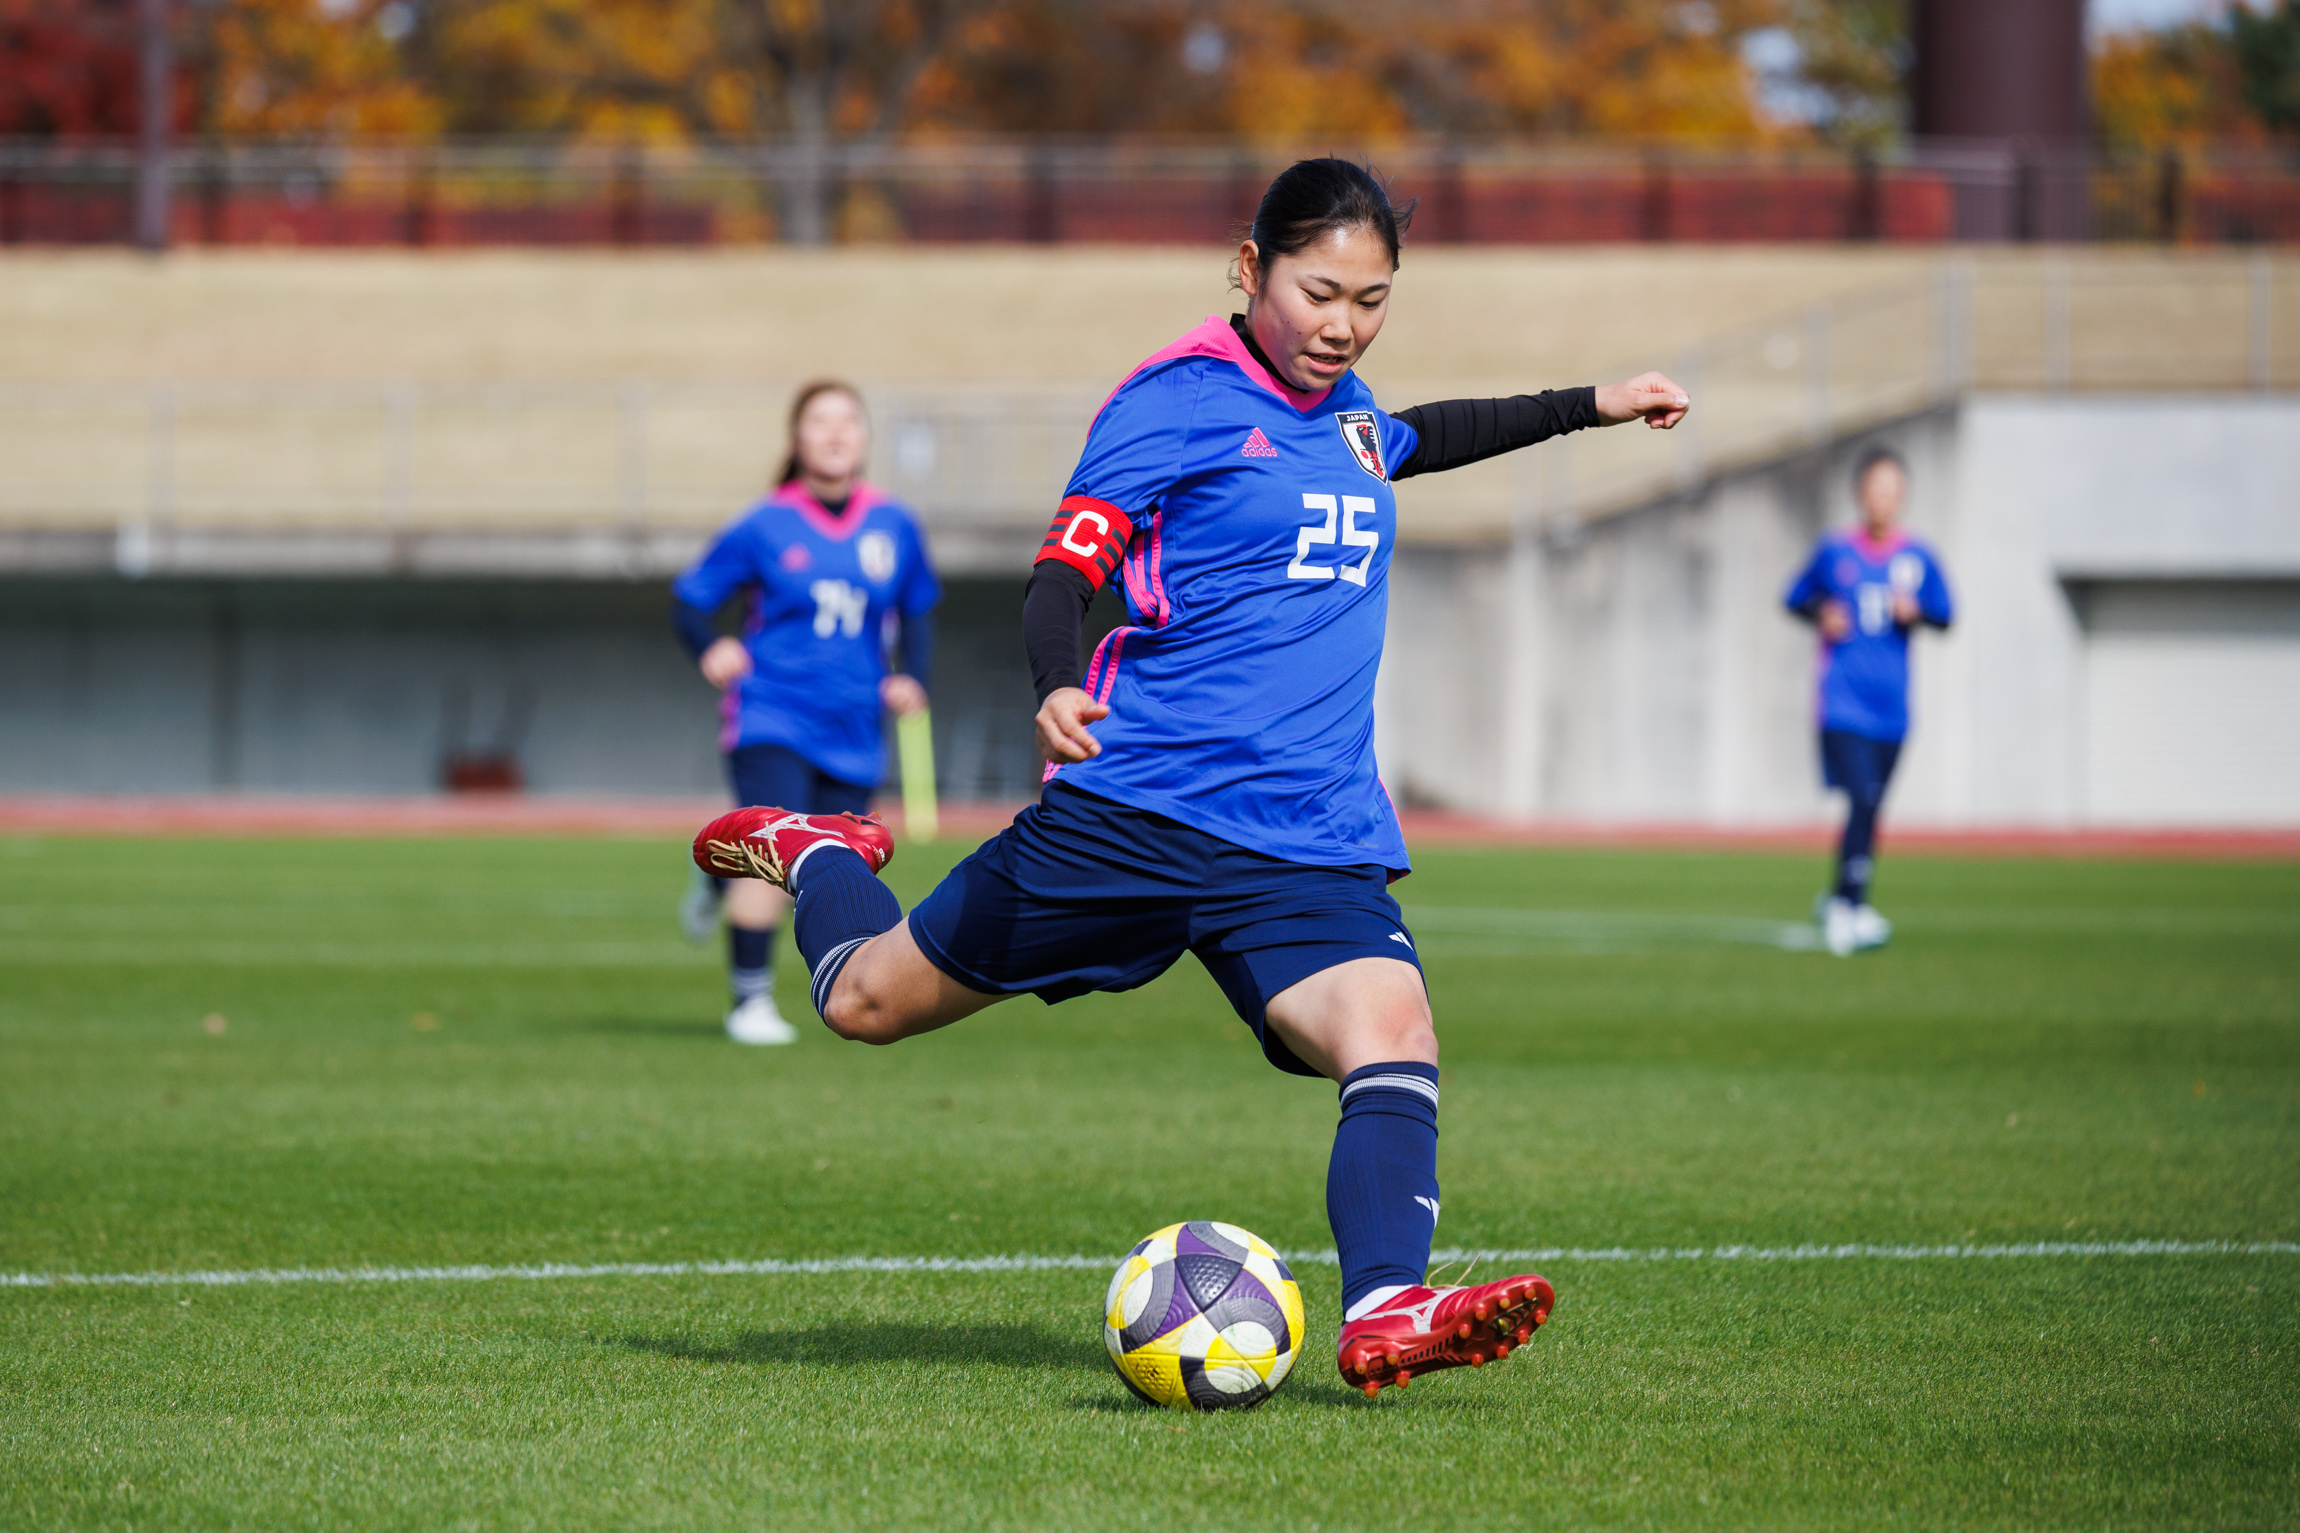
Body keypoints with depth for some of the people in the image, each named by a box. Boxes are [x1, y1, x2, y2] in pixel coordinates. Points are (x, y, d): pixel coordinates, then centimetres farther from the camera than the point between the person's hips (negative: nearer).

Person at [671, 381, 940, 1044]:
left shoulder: (895, 526, 4)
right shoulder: (765, 527, -5)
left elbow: (917, 610, 18)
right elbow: (689, 597, 2)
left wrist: (913, 679, 2)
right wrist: (709, 650, -18)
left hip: (852, 733, 4)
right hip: (771, 712, -4)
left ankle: (723, 878, 42)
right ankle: (750, 1001, -8)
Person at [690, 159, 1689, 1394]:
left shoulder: (1343, 412, 18)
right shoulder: (1177, 400, -6)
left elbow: (1416, 437, 43)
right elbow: (1064, 571, -13)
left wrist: (1589, 406, 44)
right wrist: (1057, 689, -33)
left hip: (1313, 844, 5)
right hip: (1136, 808, -5)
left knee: (1392, 1039, -24)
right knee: (867, 1001, 7)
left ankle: (1382, 1313, -38)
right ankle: (814, 856, 40)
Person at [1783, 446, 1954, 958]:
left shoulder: (1918, 558, 4)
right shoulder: (1835, 551, 0)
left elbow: (1943, 616, 10)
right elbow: (1796, 598, 13)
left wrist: (1915, 613, -11)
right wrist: (1822, 616, -7)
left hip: (1890, 704, 3)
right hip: (1842, 700, -3)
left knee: (1870, 808, 9)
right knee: (1863, 799, -18)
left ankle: (1839, 901, 27)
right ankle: (1850, 904, -10)